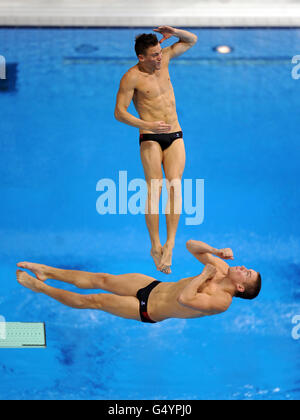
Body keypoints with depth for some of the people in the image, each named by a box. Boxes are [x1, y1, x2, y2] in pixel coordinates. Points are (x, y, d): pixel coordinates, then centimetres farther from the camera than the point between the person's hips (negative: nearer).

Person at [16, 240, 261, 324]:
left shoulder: (221, 302, -26)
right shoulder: (221, 269, -4)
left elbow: (184, 299, -40)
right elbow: (191, 245, 2)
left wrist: (203, 275, -28)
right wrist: (218, 251, -15)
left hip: (148, 310, -6)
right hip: (154, 286, 6)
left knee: (94, 300, -3)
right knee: (100, 279, 5)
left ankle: (40, 287, 11)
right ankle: (46, 272, 19)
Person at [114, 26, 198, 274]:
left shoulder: (164, 59, 9)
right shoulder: (132, 77, -7)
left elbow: (192, 41, 20)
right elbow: (119, 112, -9)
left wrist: (173, 33, 0)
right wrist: (147, 125, -20)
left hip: (175, 136, 4)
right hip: (150, 138, -4)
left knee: (174, 184, -13)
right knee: (155, 187, -15)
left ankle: (170, 244, -16)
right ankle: (156, 246, -13)